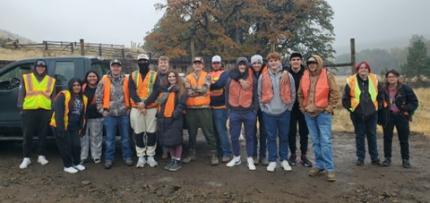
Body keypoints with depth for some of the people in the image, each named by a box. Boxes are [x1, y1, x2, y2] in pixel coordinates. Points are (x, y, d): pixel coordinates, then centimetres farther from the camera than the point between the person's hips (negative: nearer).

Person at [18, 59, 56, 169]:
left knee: (43, 134, 7)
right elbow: (21, 94, 9)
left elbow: (53, 97, 13)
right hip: (29, 110, -1)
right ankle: (26, 158, 10)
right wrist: (20, 107, 2)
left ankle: (41, 156, 18)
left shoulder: (51, 80, 11)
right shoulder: (26, 78, 9)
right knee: (28, 134, 1)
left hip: (45, 110, 1)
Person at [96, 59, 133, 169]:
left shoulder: (126, 80, 2)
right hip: (109, 115, -1)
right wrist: (102, 110, -3)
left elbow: (131, 95, 7)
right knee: (110, 138, 5)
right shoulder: (104, 80, -1)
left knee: (125, 137, 10)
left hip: (124, 114, 1)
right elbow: (98, 96, 1)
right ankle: (109, 159, 16)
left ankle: (127, 157, 22)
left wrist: (129, 108, 2)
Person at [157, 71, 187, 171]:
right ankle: (172, 159, 24)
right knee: (167, 140, 11)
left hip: (175, 118, -7)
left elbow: (182, 104, -12)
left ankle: (177, 161, 9)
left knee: (176, 140, -3)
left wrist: (175, 114, -20)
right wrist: (159, 114, 11)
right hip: (164, 118, 7)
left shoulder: (180, 89, -3)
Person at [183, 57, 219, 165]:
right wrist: (200, 90, -11)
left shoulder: (207, 76, 3)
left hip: (204, 108, -2)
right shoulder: (188, 78, 7)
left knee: (209, 132, 0)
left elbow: (205, 88, -15)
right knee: (192, 133, 13)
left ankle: (214, 154, 8)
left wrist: (194, 88, -10)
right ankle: (191, 153, 25)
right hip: (191, 109, 3)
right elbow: (188, 92, -8)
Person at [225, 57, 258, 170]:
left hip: (249, 112, -1)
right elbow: (227, 94, 11)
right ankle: (236, 158, 23)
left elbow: (256, 95, 2)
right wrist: (229, 108, 6)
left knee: (249, 136, 8)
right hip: (235, 112, 2)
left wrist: (255, 110, -4)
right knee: (234, 136, 7)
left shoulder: (252, 79, 2)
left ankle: (250, 159, 18)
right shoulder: (231, 78, 5)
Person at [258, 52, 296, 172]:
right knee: (271, 137, 6)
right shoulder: (263, 76, 0)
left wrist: (289, 107, 3)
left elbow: (293, 93, 5)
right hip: (268, 112, 0)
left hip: (284, 112, 0)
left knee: (284, 137, 10)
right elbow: (259, 94, 6)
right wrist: (263, 107, 2)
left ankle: (284, 160, 24)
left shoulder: (288, 76, -1)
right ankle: (272, 161, 17)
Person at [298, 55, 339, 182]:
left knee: (325, 141, -6)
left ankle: (329, 168, 0)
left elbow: (335, 93, -6)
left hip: (323, 113, -5)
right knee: (315, 141, 11)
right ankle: (319, 165, 21)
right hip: (308, 114, 5)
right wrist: (302, 107, 9)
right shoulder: (304, 77, 6)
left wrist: (329, 108, -9)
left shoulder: (327, 75, -7)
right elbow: (300, 94, 15)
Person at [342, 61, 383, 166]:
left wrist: (377, 107, 7)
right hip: (357, 114, -1)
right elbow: (345, 99, 1)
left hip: (372, 114, 2)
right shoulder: (351, 82, -5)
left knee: (372, 135, 9)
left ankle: (375, 158, 21)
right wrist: (351, 108, -2)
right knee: (359, 136, 7)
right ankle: (360, 158, 17)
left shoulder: (374, 80, 2)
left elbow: (380, 96, 13)